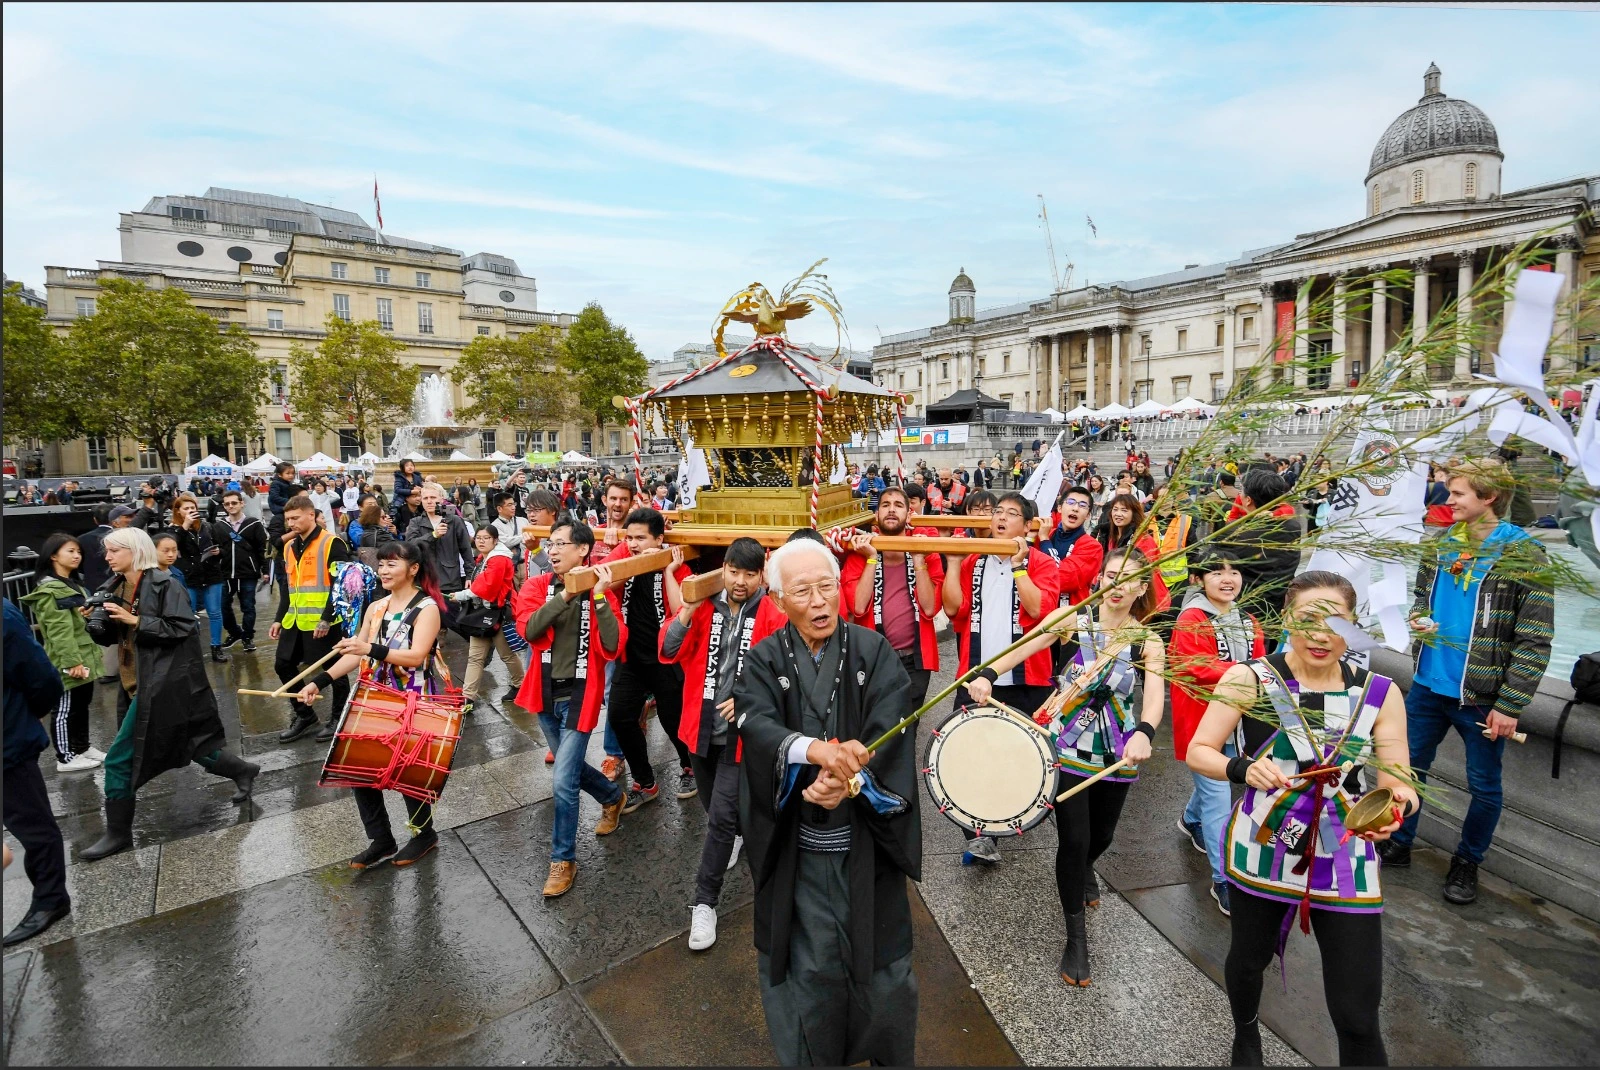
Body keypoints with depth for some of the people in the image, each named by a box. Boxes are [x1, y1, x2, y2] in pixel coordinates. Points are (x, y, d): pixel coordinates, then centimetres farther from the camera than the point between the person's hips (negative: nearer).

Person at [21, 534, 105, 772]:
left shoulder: (74, 584, 15)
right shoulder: (50, 590, -16)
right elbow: (59, 631, -22)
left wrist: (88, 614, 4)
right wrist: (72, 661, -25)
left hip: (85, 656, 9)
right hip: (68, 662, -9)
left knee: (82, 705, 18)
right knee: (65, 709, 1)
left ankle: (82, 748, 30)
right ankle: (65, 758, 10)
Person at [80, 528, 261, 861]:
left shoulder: (164, 584, -14)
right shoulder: (114, 587, 9)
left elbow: (183, 628, -20)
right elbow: (109, 637, 13)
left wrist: (136, 621, -22)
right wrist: (94, 620, -6)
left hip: (162, 681, -8)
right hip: (135, 681, 8)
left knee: (120, 758, -4)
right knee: (188, 742, 15)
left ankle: (118, 833, 10)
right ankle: (243, 771, 33)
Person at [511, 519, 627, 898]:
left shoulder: (601, 592, -10)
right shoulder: (537, 586, -2)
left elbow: (613, 647, -21)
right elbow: (528, 628, -20)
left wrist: (599, 598, -28)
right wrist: (565, 594, -27)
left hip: (579, 695, -5)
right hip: (545, 694, 5)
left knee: (564, 781, -5)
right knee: (569, 767, 22)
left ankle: (563, 860, 15)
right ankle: (613, 797, 50)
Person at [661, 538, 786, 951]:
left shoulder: (774, 617, -12)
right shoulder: (705, 606, -2)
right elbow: (669, 653, -9)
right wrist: (686, 611, -23)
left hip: (741, 731, -4)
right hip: (702, 727, 4)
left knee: (721, 817, -7)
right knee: (713, 806, 23)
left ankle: (705, 902, 10)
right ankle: (737, 832, 56)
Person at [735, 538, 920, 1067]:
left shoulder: (874, 651, -4)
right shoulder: (764, 661, -4)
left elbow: (891, 730, -14)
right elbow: (756, 725, -21)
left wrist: (849, 776, -31)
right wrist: (817, 750, -39)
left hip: (867, 839, 1)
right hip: (797, 847, 0)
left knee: (881, 962, 16)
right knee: (810, 966, 11)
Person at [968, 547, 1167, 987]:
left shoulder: (1148, 642, -6)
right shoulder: (1073, 620, -9)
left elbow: (1155, 695, -23)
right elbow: (1025, 645, -24)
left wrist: (1144, 733, -44)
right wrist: (988, 674, -42)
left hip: (1117, 755, 3)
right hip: (1068, 749, -2)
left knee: (1102, 835, 20)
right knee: (1073, 839, -4)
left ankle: (1083, 870, 57)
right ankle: (1076, 937, 16)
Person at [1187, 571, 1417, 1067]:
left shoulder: (1380, 693, -3)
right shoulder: (1249, 678, -12)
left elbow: (1398, 782, -3)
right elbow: (1198, 752, -11)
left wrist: (1397, 804, -25)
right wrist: (1243, 768, -30)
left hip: (1346, 863, 1)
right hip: (1261, 853, -1)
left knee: (1358, 1018, 2)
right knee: (1248, 960, 23)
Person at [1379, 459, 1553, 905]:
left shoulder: (1523, 554, -14)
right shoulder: (1443, 543, 2)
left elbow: (1535, 640, -14)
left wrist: (1509, 706, -16)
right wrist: (1418, 617, -6)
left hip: (1481, 695, -5)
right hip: (1428, 684, 5)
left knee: (1484, 785, 12)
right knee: (1410, 767, 16)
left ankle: (1467, 863, 32)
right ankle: (1399, 844, 33)